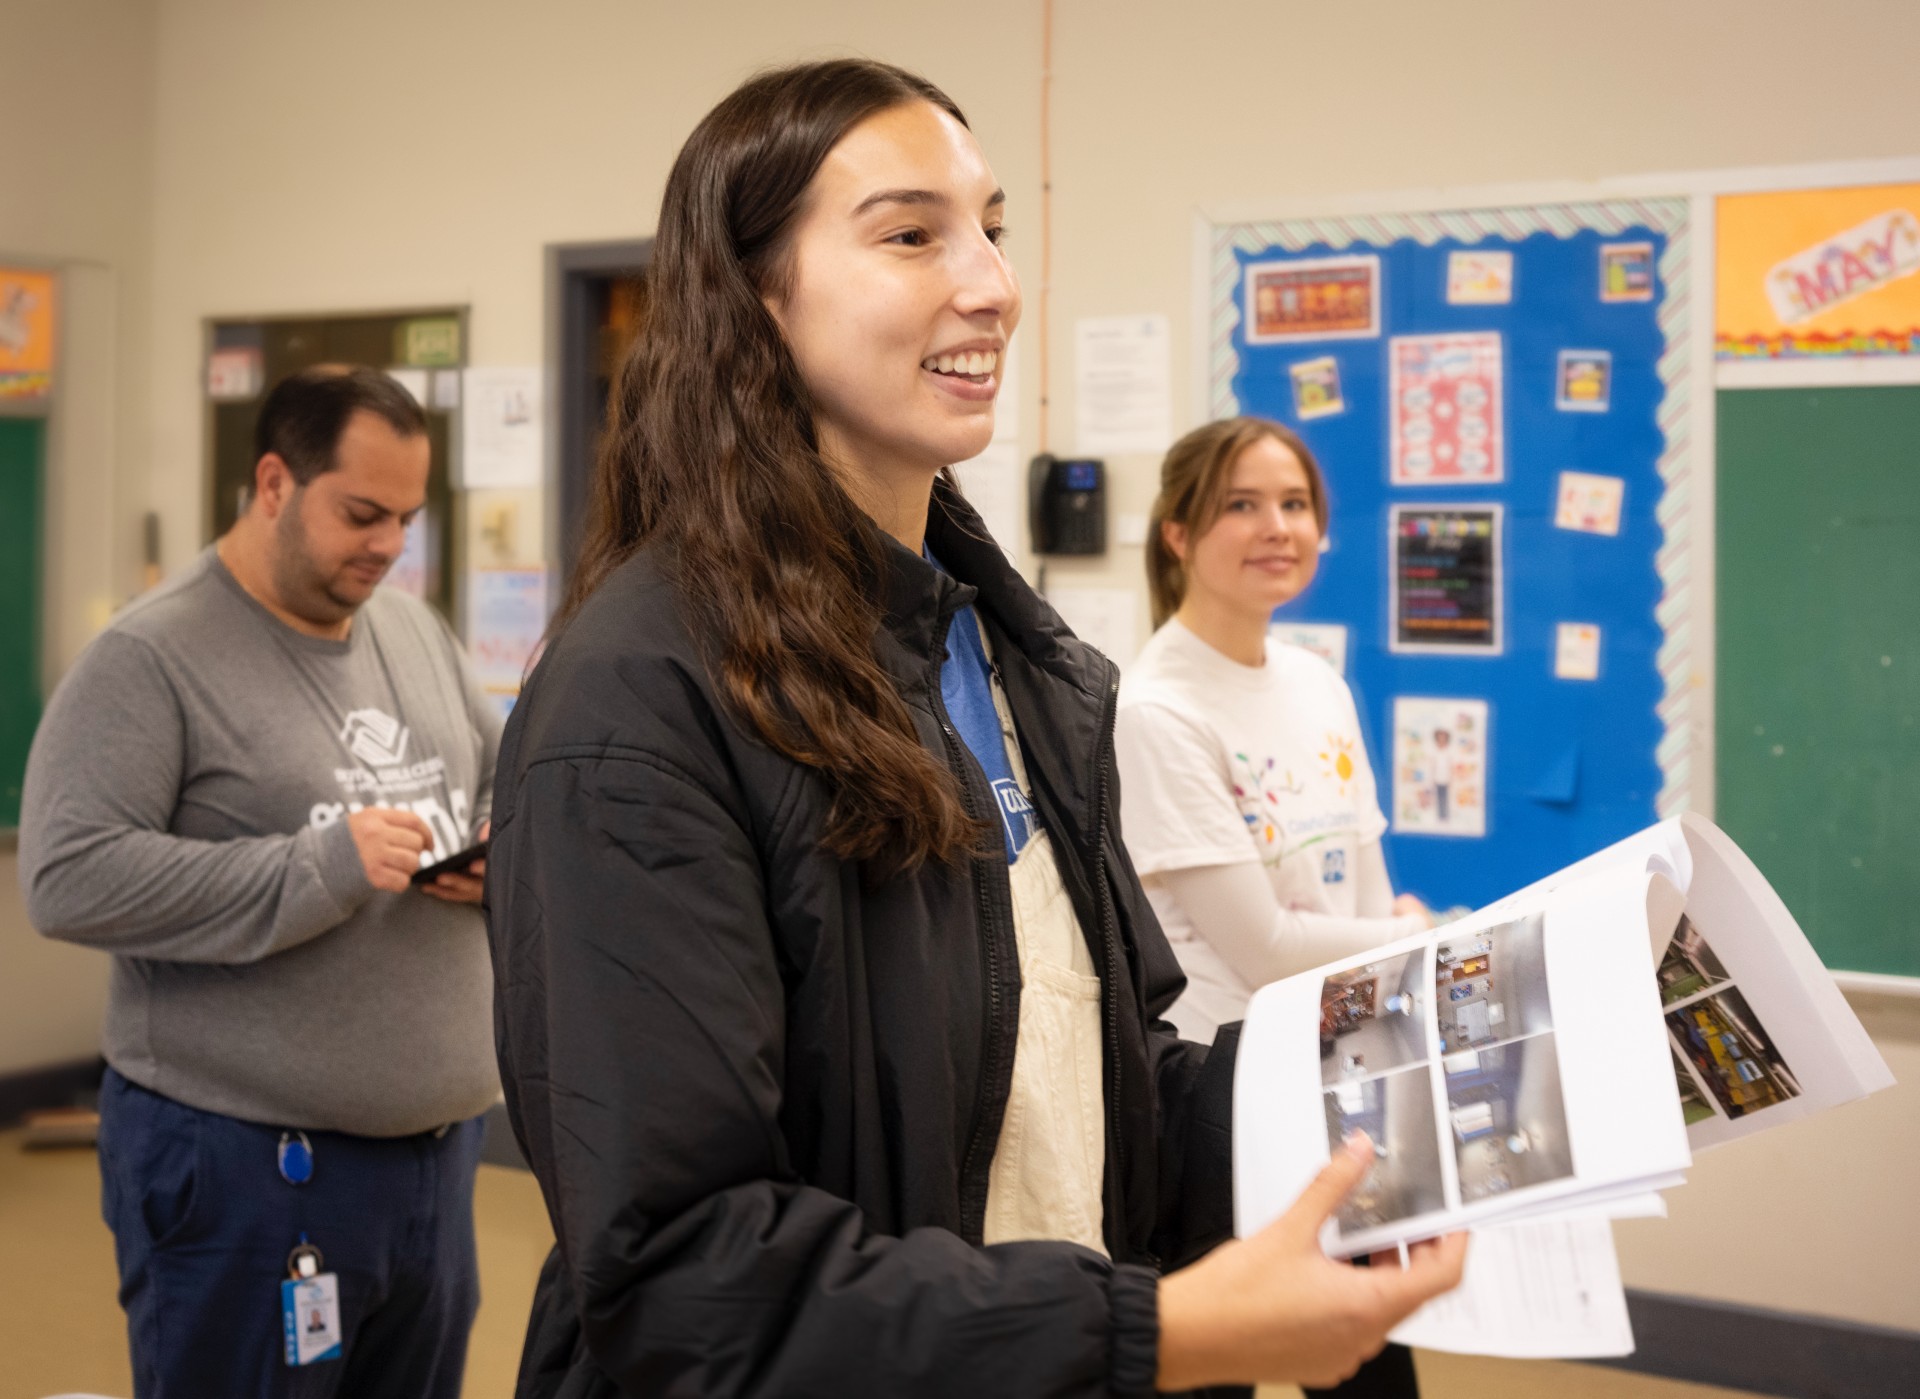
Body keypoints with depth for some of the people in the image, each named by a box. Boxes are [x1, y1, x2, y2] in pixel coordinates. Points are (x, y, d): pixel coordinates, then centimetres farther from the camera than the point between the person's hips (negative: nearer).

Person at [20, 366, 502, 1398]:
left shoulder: (419, 634, 11)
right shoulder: (150, 657, -10)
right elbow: (68, 879, -19)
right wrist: (322, 869, -23)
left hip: (437, 1151, 7)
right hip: (243, 1165, -6)